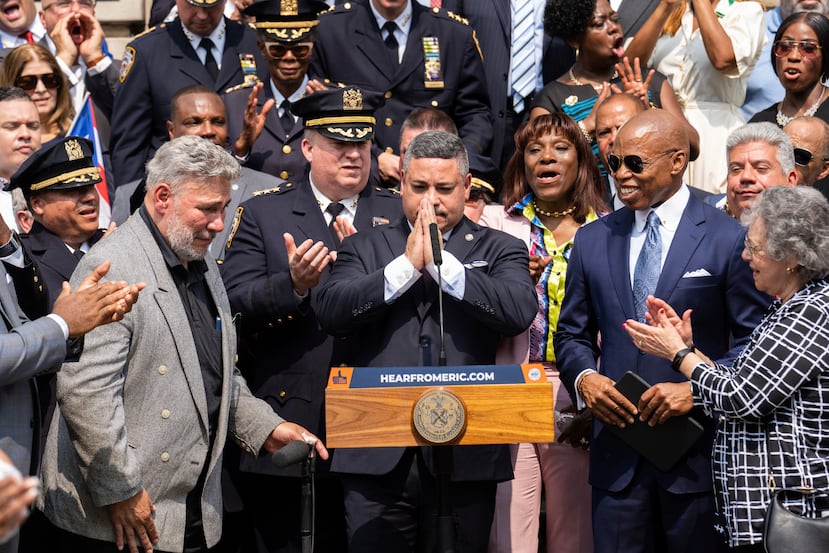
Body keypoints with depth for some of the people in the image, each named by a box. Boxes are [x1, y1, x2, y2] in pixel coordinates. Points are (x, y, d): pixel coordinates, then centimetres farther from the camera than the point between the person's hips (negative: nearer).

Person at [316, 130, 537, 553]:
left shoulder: (499, 250, 10)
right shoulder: (364, 248, 13)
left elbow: (520, 311, -10)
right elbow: (330, 312, -4)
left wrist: (441, 261, -10)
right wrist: (407, 264, -8)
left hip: (466, 456, 0)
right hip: (378, 457, 1)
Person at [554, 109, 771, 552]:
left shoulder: (729, 240, -3)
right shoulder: (592, 240, 11)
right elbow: (573, 332, 16)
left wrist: (698, 388, -17)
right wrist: (583, 378, -5)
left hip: (698, 450, -3)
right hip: (616, 450, 3)